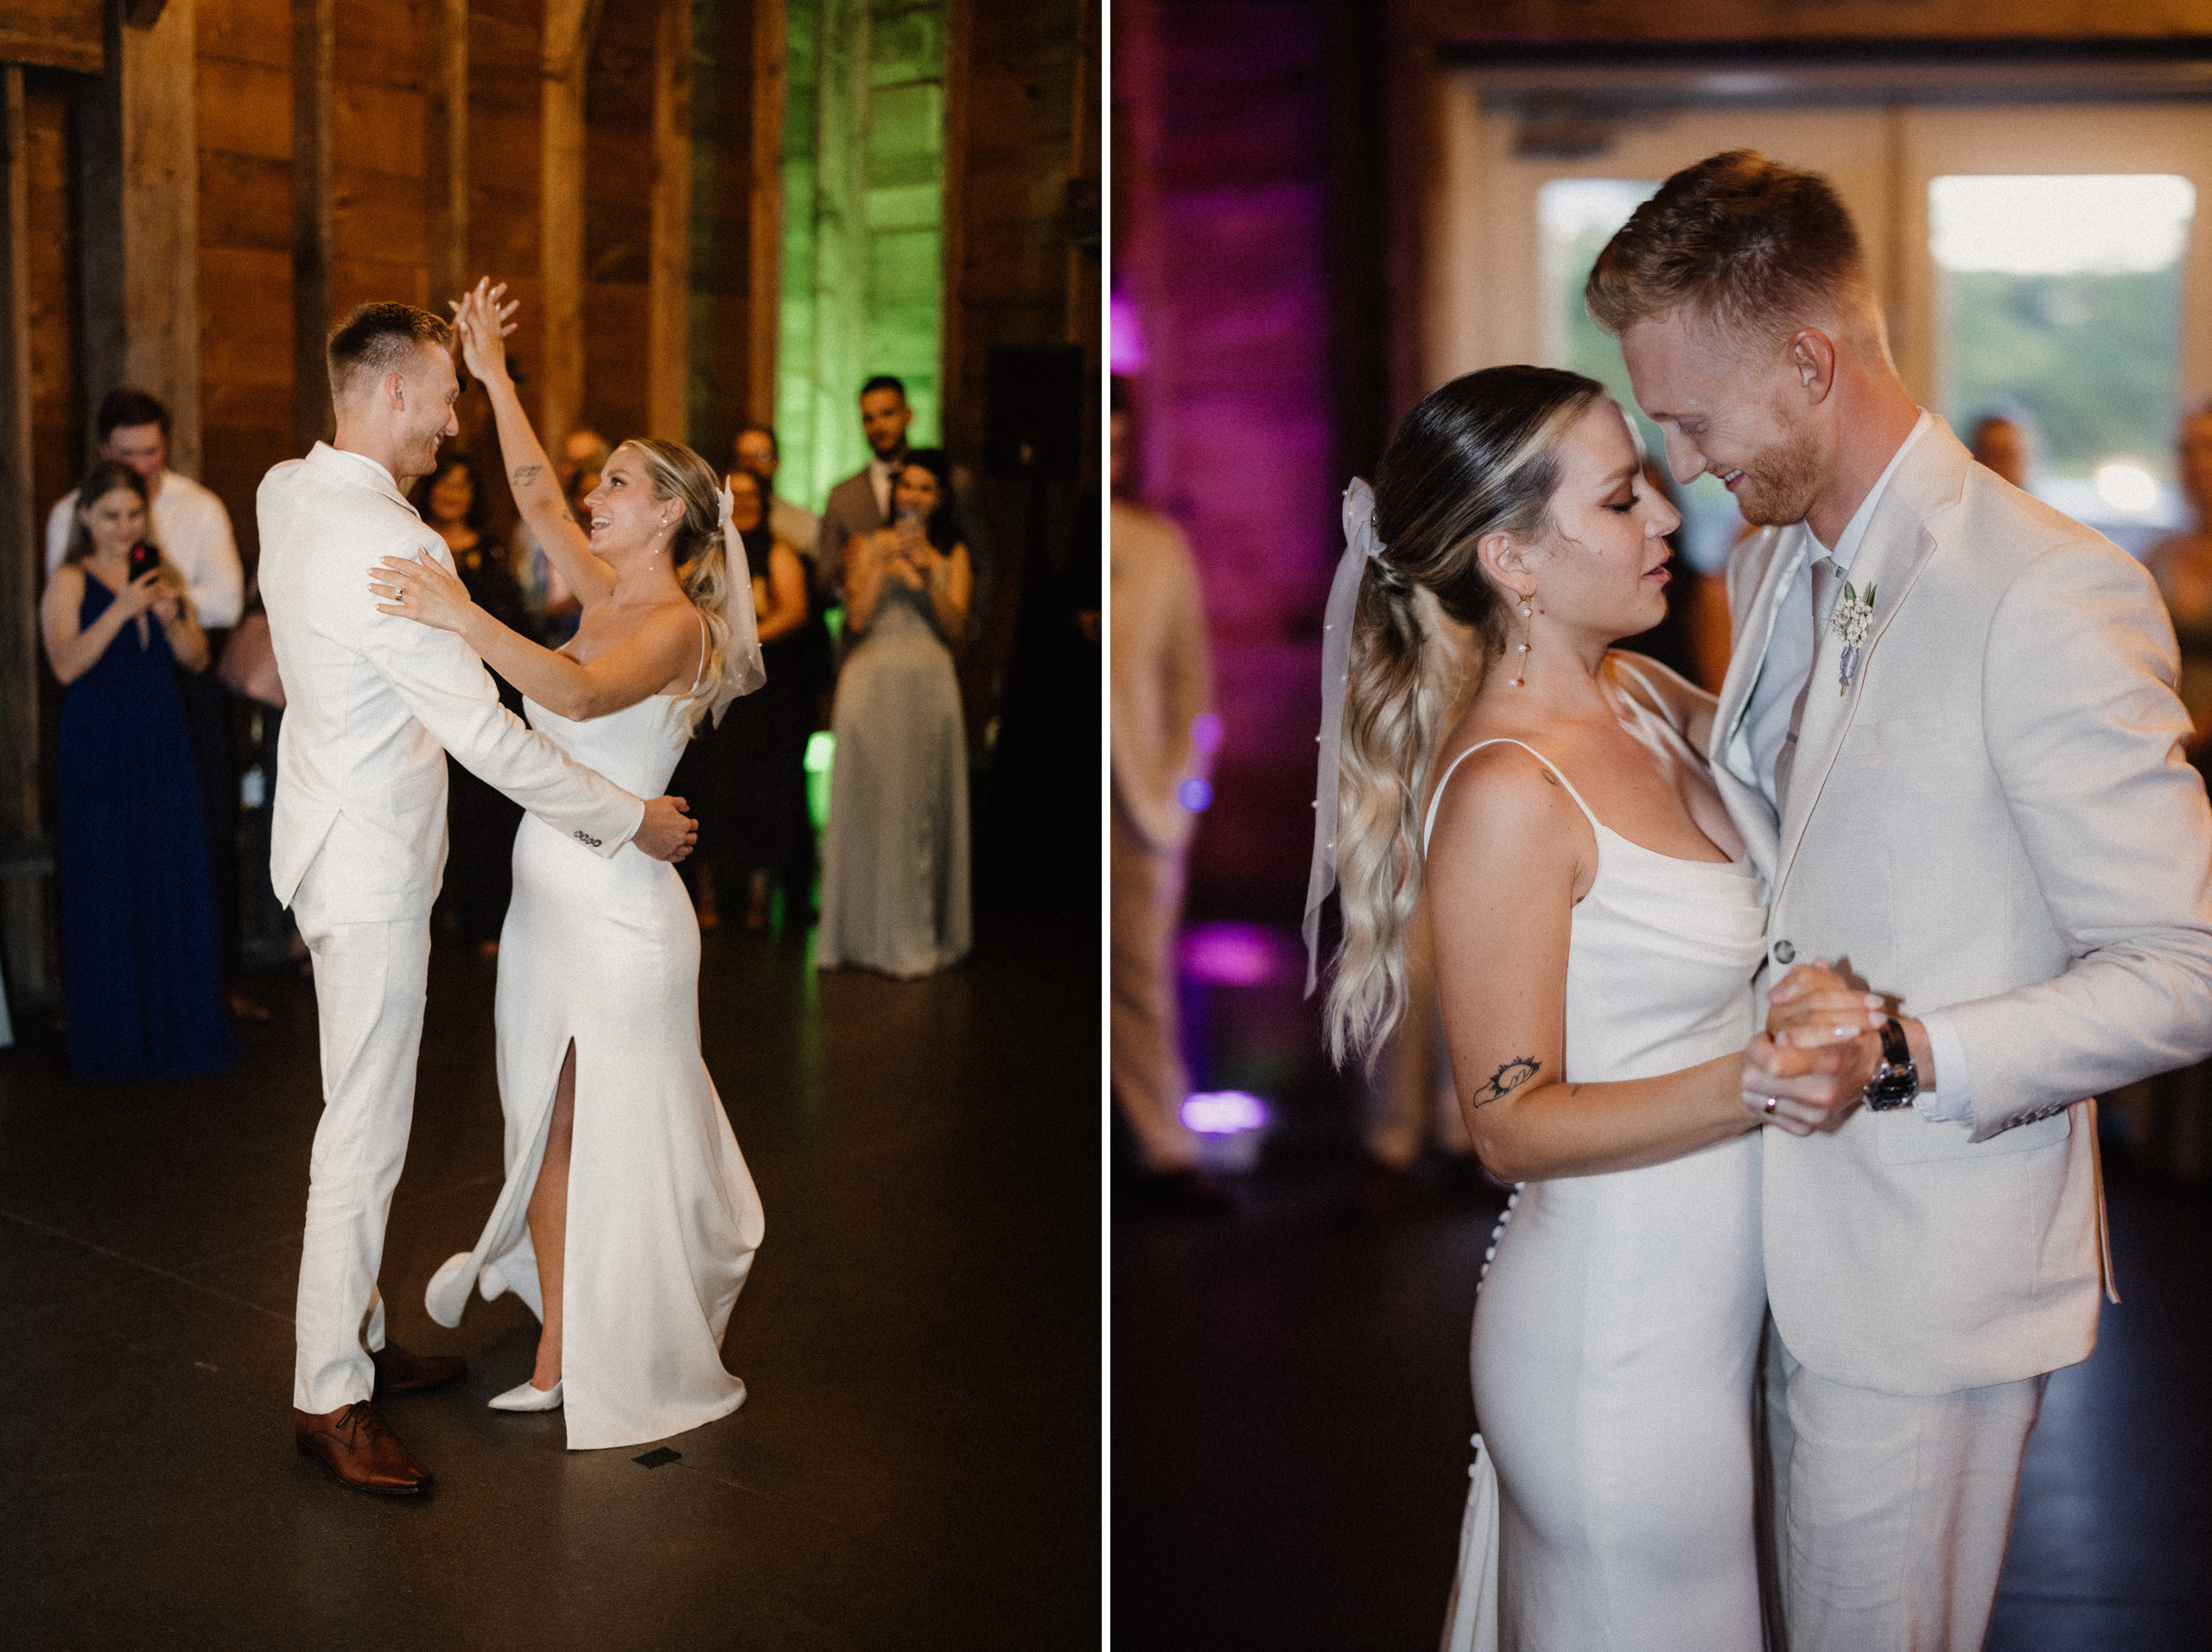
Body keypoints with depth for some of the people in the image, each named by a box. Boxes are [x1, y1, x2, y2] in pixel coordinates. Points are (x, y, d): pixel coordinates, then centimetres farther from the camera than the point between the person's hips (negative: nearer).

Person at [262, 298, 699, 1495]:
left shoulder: (286, 492, 3)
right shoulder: (388, 547, -25)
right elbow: (483, 733, -24)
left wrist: (462, 345, 22)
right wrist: (630, 821, -13)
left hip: (334, 845, 10)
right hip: (370, 869, -10)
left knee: (364, 1116, 19)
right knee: (365, 1134, -1)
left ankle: (352, 1337, 32)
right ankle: (328, 1396, 10)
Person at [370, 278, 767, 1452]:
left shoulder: (677, 624, -14)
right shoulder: (606, 597, 11)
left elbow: (579, 695, -32)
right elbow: (536, 499, 20)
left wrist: (464, 618, -38)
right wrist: (494, 379, 18)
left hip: (621, 914, -8)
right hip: (543, 903, 8)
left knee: (626, 1146, 2)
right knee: (546, 1134, 12)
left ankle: (656, 1372, 18)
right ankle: (559, 1356, 23)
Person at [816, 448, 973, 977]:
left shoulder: (952, 553, 10)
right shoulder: (868, 546, 8)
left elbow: (955, 627, 1)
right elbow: (857, 619, -3)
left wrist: (927, 576, -10)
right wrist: (884, 567, -10)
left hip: (930, 685, 1)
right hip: (874, 681, -1)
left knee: (924, 805, 1)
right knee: (872, 801, -1)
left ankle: (922, 936, 8)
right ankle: (870, 929, 6)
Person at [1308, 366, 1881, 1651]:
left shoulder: (1643, 696, 1)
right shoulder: (1505, 793, -24)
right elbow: (1513, 1124, -21)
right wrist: (1750, 1083, -35)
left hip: (1709, 1298, 8)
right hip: (1618, 1337, -8)